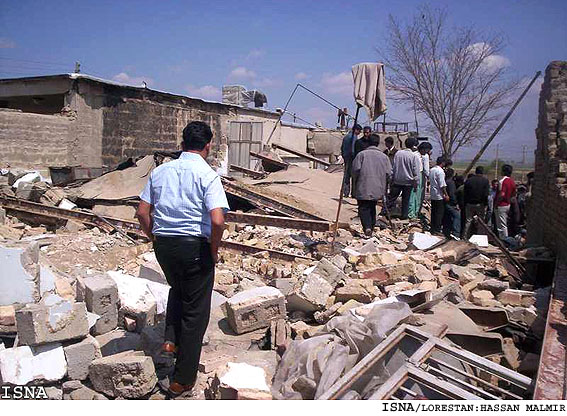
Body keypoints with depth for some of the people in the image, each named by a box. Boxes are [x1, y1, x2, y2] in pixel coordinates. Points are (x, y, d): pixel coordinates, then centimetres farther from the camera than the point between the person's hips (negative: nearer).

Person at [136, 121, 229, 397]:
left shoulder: (160, 171, 5)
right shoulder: (207, 175, -10)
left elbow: (142, 213, 4)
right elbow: (217, 220, -22)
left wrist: (156, 239, 15)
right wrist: (214, 250, -6)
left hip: (163, 243, 5)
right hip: (195, 245, -5)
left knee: (177, 288, 35)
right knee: (195, 311, 10)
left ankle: (171, 339, 22)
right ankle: (182, 380, 21)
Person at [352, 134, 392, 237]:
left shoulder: (361, 154, -5)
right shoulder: (384, 156, 3)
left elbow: (356, 170, -11)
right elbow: (389, 173, 1)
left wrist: (356, 181, 7)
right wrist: (384, 186, 15)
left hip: (363, 189, -3)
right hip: (378, 189, 4)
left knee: (364, 208, 1)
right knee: (372, 208, 19)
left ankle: (367, 227, -18)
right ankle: (372, 226, 26)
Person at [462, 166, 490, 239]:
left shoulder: (468, 180, 1)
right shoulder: (485, 181, -6)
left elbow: (465, 194, 2)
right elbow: (486, 194, -11)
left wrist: (465, 203, 7)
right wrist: (486, 204, -4)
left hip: (469, 204, 2)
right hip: (481, 204, -2)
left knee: (468, 221, 8)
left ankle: (465, 237, 5)